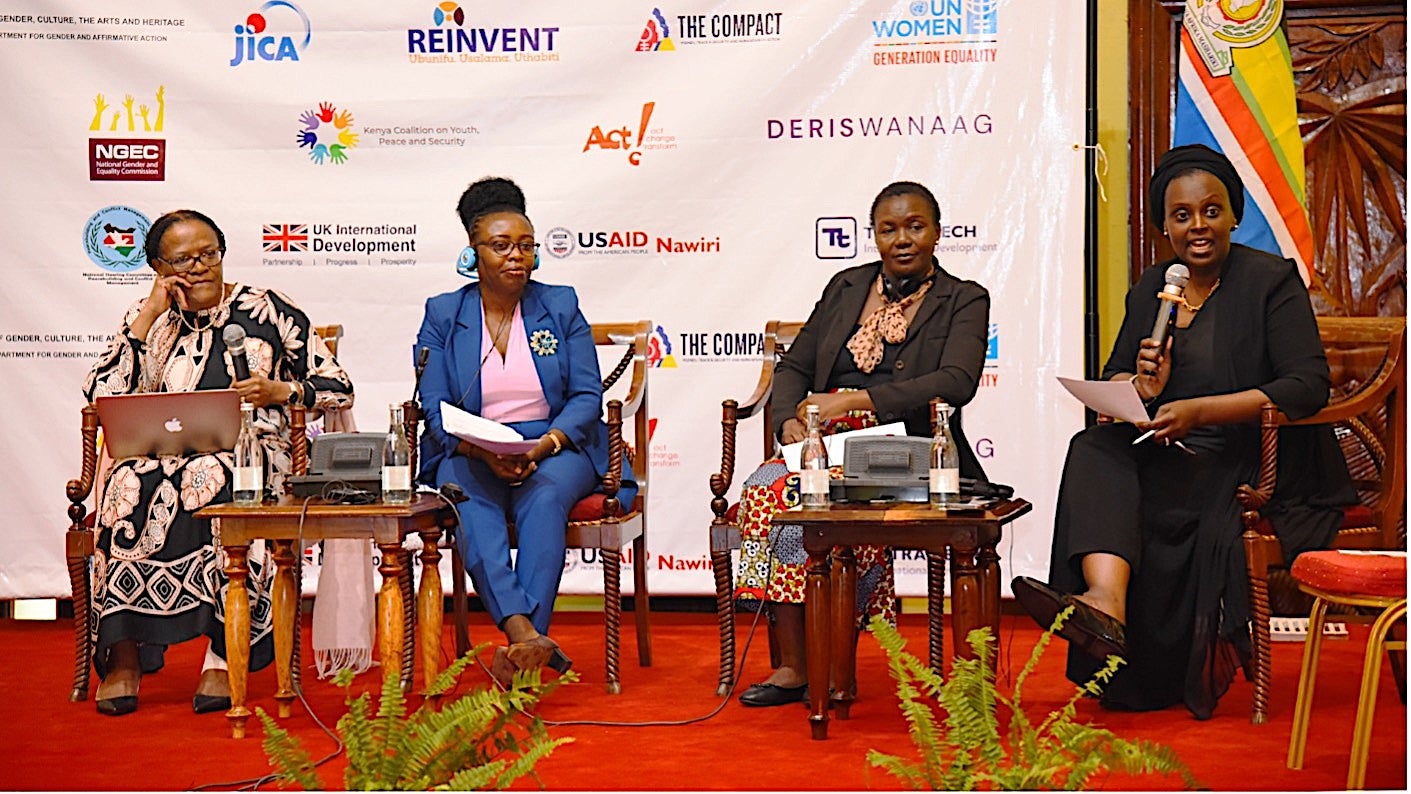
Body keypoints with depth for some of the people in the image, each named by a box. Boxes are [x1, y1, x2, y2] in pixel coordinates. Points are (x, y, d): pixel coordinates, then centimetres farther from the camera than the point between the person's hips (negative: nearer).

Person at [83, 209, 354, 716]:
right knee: (132, 485, -33)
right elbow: (99, 398, -1)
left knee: (211, 482, -37)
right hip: (162, 452, 2)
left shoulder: (265, 309, 8)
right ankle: (124, 655, -29)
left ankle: (224, 655, -34)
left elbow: (340, 389, 8)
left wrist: (281, 391, -11)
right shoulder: (146, 319, 15)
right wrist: (149, 315, -1)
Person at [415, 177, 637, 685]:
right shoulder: (442, 315, 9)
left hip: (557, 448, 0)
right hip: (470, 454, 0)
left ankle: (522, 646, -43)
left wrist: (544, 445, -17)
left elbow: (587, 395, 2)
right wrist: (485, 452, -18)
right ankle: (530, 641, -47)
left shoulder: (561, 306, 10)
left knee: (544, 495, -34)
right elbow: (435, 410, 1)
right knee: (467, 501, -34)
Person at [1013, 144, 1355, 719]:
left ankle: (1150, 682, -23)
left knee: (1147, 503, -30)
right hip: (1166, 455, 5)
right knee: (1094, 452, -26)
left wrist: (1200, 411, -22)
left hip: (1255, 464, -5)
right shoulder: (1150, 288, 14)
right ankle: (1106, 601, -48)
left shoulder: (1271, 281, -4)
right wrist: (1140, 386, -11)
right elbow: (1110, 381, 15)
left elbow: (1308, 386, -14)